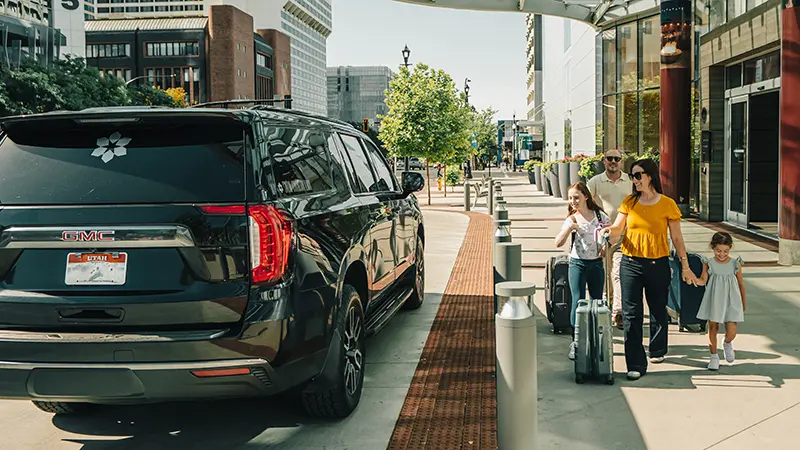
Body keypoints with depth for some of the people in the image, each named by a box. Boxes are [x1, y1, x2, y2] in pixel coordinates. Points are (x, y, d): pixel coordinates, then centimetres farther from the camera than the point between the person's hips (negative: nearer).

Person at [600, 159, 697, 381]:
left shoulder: (667, 204, -2)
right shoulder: (629, 202, 4)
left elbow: (677, 239, 2)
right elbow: (618, 228, 1)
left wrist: (685, 266, 2)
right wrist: (609, 231, -22)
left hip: (658, 265, -1)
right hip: (630, 264, 1)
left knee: (658, 310, 14)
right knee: (631, 314, -3)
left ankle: (657, 350, 39)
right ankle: (636, 365, 0)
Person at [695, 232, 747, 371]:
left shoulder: (735, 264, -2)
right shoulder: (708, 264, -3)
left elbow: (741, 283, 8)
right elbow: (703, 280, -11)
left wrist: (743, 302, 16)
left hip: (731, 301, 0)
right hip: (714, 301, 0)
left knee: (731, 332, -4)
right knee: (713, 328, 4)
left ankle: (727, 344, 33)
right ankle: (714, 356, 20)